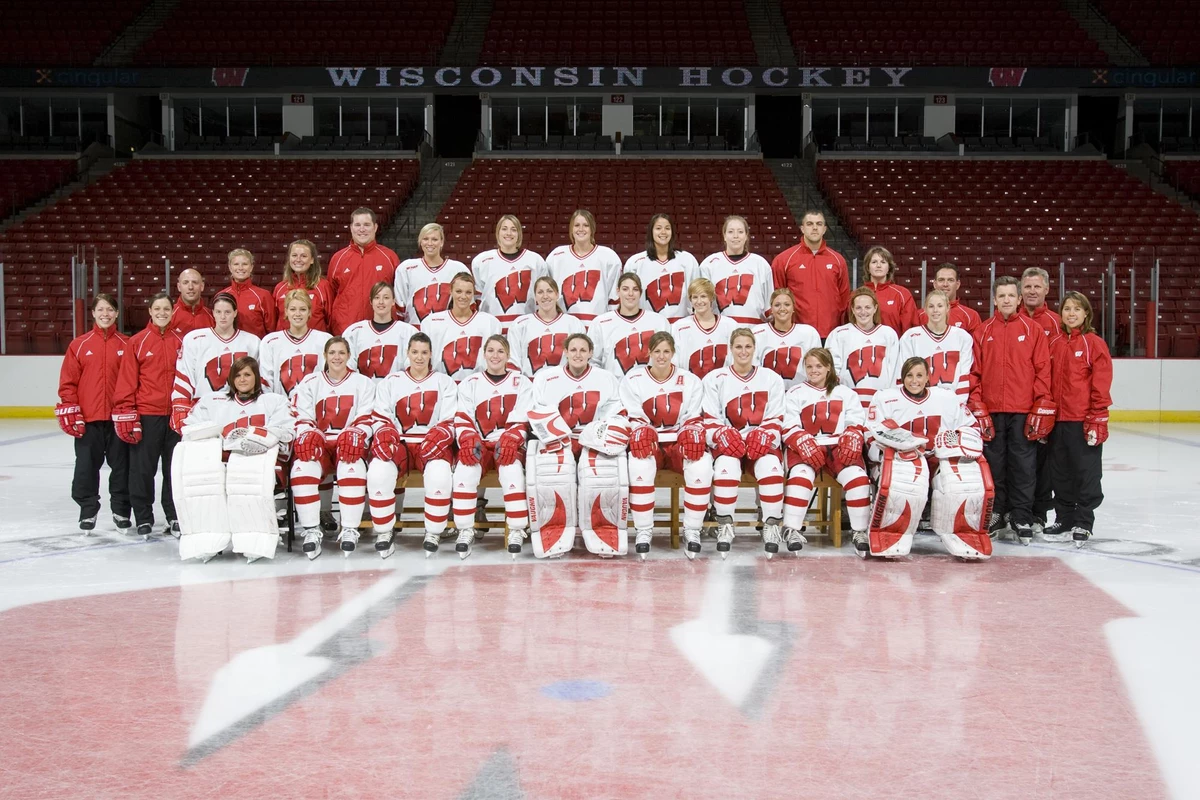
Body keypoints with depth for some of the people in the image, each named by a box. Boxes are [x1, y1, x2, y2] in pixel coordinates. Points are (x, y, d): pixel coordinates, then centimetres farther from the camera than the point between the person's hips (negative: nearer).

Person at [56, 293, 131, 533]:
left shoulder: (126, 345, 2)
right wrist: (69, 412, -5)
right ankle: (88, 510, 20)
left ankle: (121, 510, 20)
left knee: (121, 466, 7)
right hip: (87, 419, 0)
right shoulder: (79, 345, 2)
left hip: (118, 417, 0)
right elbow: (67, 382, 2)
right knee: (86, 467, 5)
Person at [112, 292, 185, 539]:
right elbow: (126, 381, -3)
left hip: (175, 415, 2)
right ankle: (143, 518, 15)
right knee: (142, 469, 3)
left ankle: (175, 517, 18)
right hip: (145, 415, -2)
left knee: (175, 468, 7)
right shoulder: (137, 342, -1)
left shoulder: (181, 342, 6)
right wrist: (125, 415, -8)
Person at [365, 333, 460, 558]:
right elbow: (381, 419, 9)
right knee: (378, 471, -32)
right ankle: (384, 533, -14)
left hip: (433, 445, -1)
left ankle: (434, 533, -16)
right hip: (399, 445, 1)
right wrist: (384, 437, -13)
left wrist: (437, 437, -16)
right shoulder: (390, 383, 16)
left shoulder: (445, 382, 14)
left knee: (439, 474, -35)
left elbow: (449, 421, 5)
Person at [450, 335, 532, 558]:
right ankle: (465, 530, -23)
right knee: (464, 469, -31)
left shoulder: (521, 382, 9)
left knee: (513, 469, -34)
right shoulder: (470, 384, 13)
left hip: (510, 445, -1)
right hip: (479, 445, 1)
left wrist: (511, 439, -19)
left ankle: (517, 531, -26)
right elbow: (462, 419, 4)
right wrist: (468, 440, -16)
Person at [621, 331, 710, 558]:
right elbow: (633, 418, -2)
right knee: (639, 463, -37)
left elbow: (693, 419, 3)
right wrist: (641, 434, -24)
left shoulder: (690, 381, 6)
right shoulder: (633, 380, 3)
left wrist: (693, 435, -19)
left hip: (680, 443, 1)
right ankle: (643, 530, -24)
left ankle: (692, 530, -20)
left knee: (701, 463, -32)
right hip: (648, 444, -1)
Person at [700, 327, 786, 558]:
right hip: (727, 442, -1)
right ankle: (724, 527, -24)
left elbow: (775, 419, 7)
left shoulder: (771, 378, 13)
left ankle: (771, 526, -23)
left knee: (771, 465, -34)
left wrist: (766, 436, -14)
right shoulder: (715, 378, 8)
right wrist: (721, 435, -18)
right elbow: (710, 420, 3)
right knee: (726, 465, -36)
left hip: (761, 443, 1)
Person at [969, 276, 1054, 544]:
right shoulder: (983, 331, 7)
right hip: (991, 412, 1)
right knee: (994, 466, 6)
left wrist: (1042, 410, -5)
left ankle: (1021, 518, 12)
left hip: (1023, 412, -1)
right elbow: (974, 373, 6)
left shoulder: (1033, 329, 3)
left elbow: (1043, 371, 0)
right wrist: (978, 411, 0)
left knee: (1024, 467, 2)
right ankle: (996, 514, 19)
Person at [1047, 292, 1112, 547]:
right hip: (1058, 419, 5)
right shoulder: (1054, 344, 9)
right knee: (1060, 473, 11)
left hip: (1084, 421, -5)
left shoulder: (1095, 344, -4)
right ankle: (1064, 520, 23)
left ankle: (1083, 523, 12)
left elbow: (1101, 384, -7)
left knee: (1086, 473, 2)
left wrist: (1097, 419, -12)